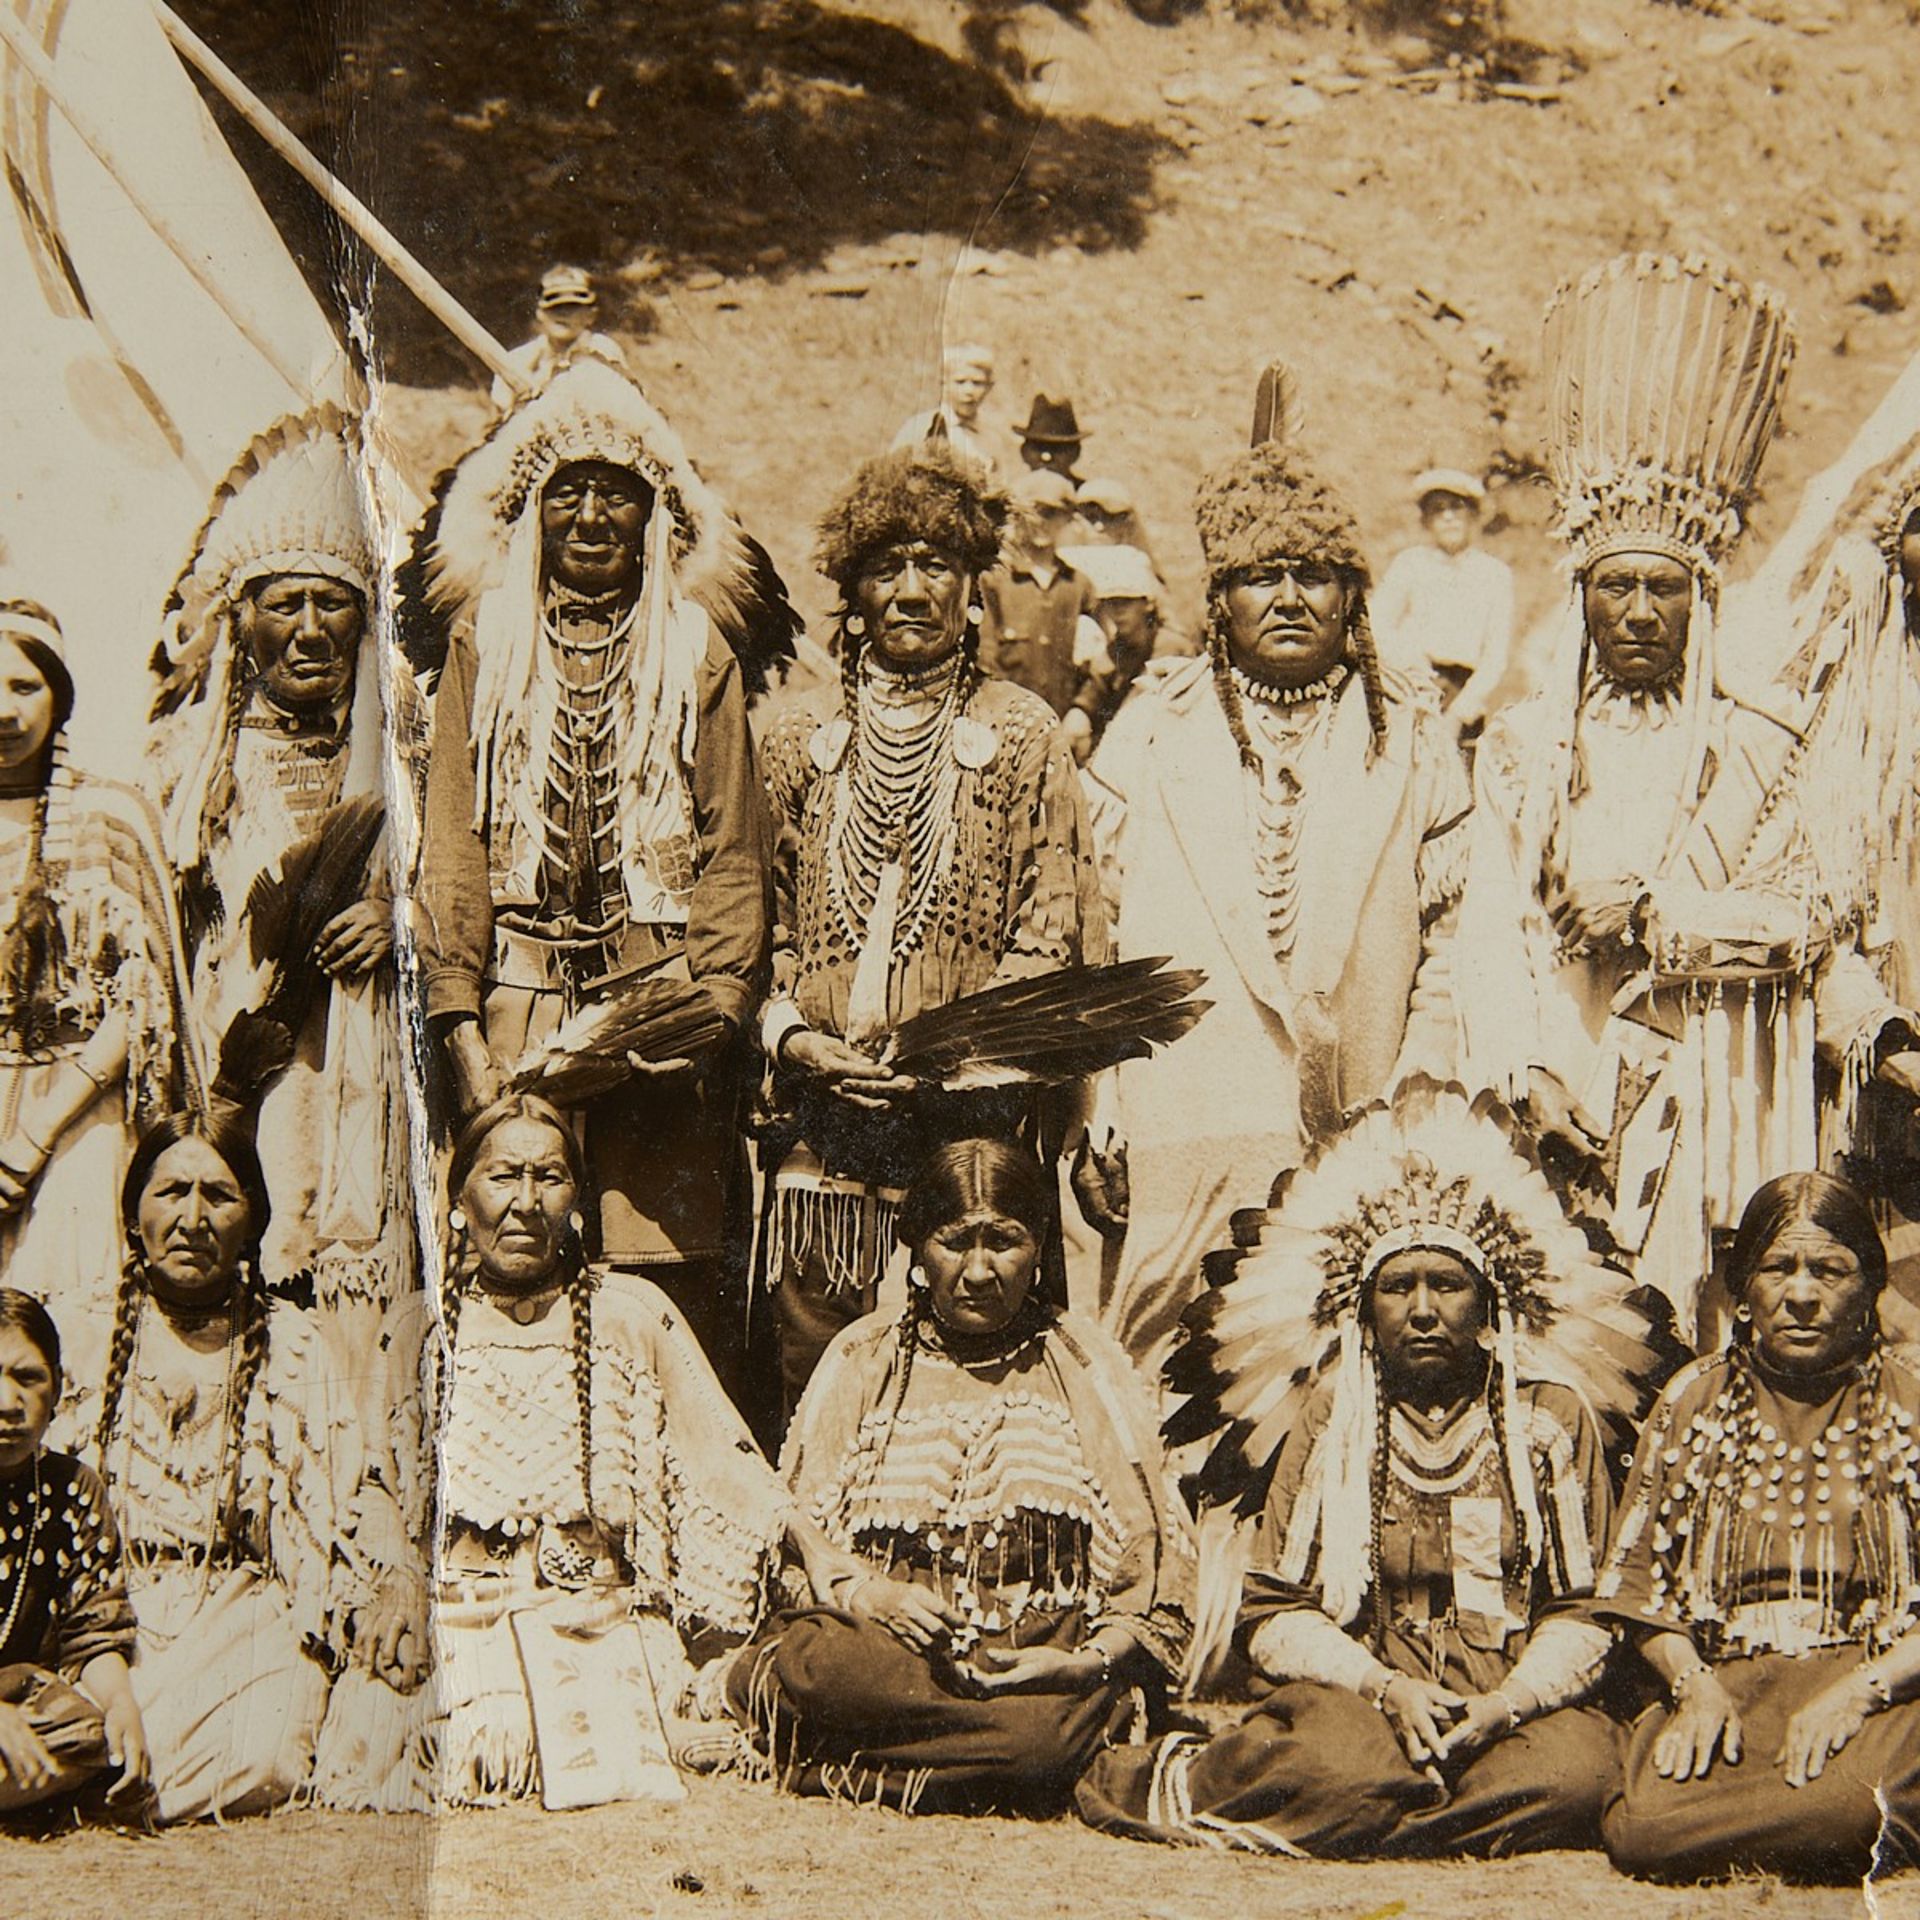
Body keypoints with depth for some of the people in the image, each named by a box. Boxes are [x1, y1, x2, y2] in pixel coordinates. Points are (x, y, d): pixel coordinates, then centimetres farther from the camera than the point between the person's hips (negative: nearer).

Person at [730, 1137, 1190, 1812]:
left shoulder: (1088, 1368, 14)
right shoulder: (862, 1360, 15)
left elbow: (1155, 1558, 7)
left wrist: (1093, 1661, -12)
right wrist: (862, 1593, -16)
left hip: (1048, 1661, 0)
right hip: (886, 1647, 0)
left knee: (1049, 1734, -36)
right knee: (814, 1660, -36)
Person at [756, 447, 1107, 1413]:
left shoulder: (1023, 735, 6)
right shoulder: (801, 734, 12)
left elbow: (1048, 940, 2)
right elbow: (763, 924, 12)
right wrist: (793, 1036, -6)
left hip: (967, 1126, -2)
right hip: (820, 1128, 2)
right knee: (817, 1395, 3)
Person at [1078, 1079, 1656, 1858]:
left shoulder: (1553, 1415, 9)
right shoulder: (1326, 1419, 9)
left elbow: (1583, 1614, 5)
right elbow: (1274, 1613, 2)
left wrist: (1506, 1703, -15)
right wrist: (1384, 1687, -16)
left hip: (1515, 1698, 2)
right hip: (1356, 1689, -2)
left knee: (1574, 1770, -35)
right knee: (1349, 1762, -39)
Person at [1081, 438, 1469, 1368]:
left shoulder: (1412, 746, 11)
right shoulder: (1150, 735, 10)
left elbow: (1450, 951, 10)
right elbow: (1090, 935, 7)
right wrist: (1095, 1117, 0)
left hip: (1357, 1145, 1)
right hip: (1180, 1139, -1)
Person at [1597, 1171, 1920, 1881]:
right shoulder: (1694, 1401, 14)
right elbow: (1637, 1580, 13)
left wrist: (1857, 1691, -16)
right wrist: (1694, 1685, -6)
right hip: (1722, 1683, 3)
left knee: (1843, 1799, -40)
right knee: (1639, 1830, -29)